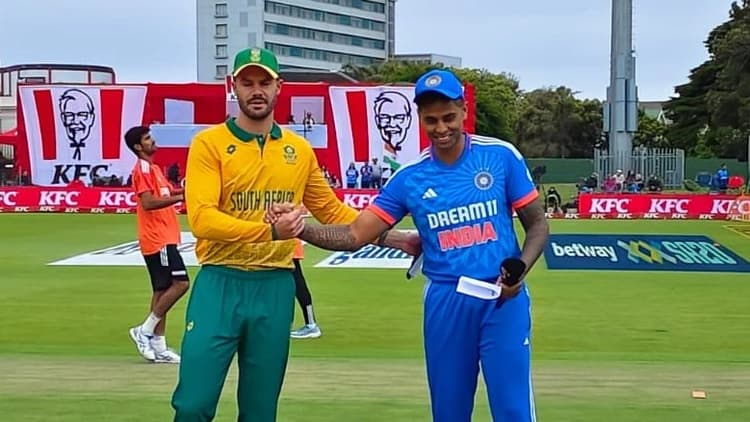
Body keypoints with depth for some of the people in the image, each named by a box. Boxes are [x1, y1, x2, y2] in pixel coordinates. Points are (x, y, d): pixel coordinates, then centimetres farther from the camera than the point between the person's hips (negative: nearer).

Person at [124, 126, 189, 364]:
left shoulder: (153, 168, 19)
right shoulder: (142, 169, -10)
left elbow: (164, 194, 26)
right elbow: (148, 202, -21)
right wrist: (179, 197, -22)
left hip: (163, 238, 10)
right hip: (158, 239, -10)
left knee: (163, 289, 8)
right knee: (180, 283, -14)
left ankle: (158, 346, 10)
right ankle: (144, 331, -7)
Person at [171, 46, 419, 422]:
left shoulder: (299, 149, 10)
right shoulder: (209, 143, -4)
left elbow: (332, 211, 20)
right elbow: (201, 218, -16)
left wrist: (393, 239, 13)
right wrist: (270, 231, -25)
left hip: (276, 288, 4)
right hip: (219, 284, -3)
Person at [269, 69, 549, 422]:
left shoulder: (501, 156, -3)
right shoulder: (409, 177, 2)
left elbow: (538, 224, 3)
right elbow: (354, 236, 0)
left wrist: (520, 271, -16)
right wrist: (299, 228, -18)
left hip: (503, 300, -2)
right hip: (446, 302, 2)